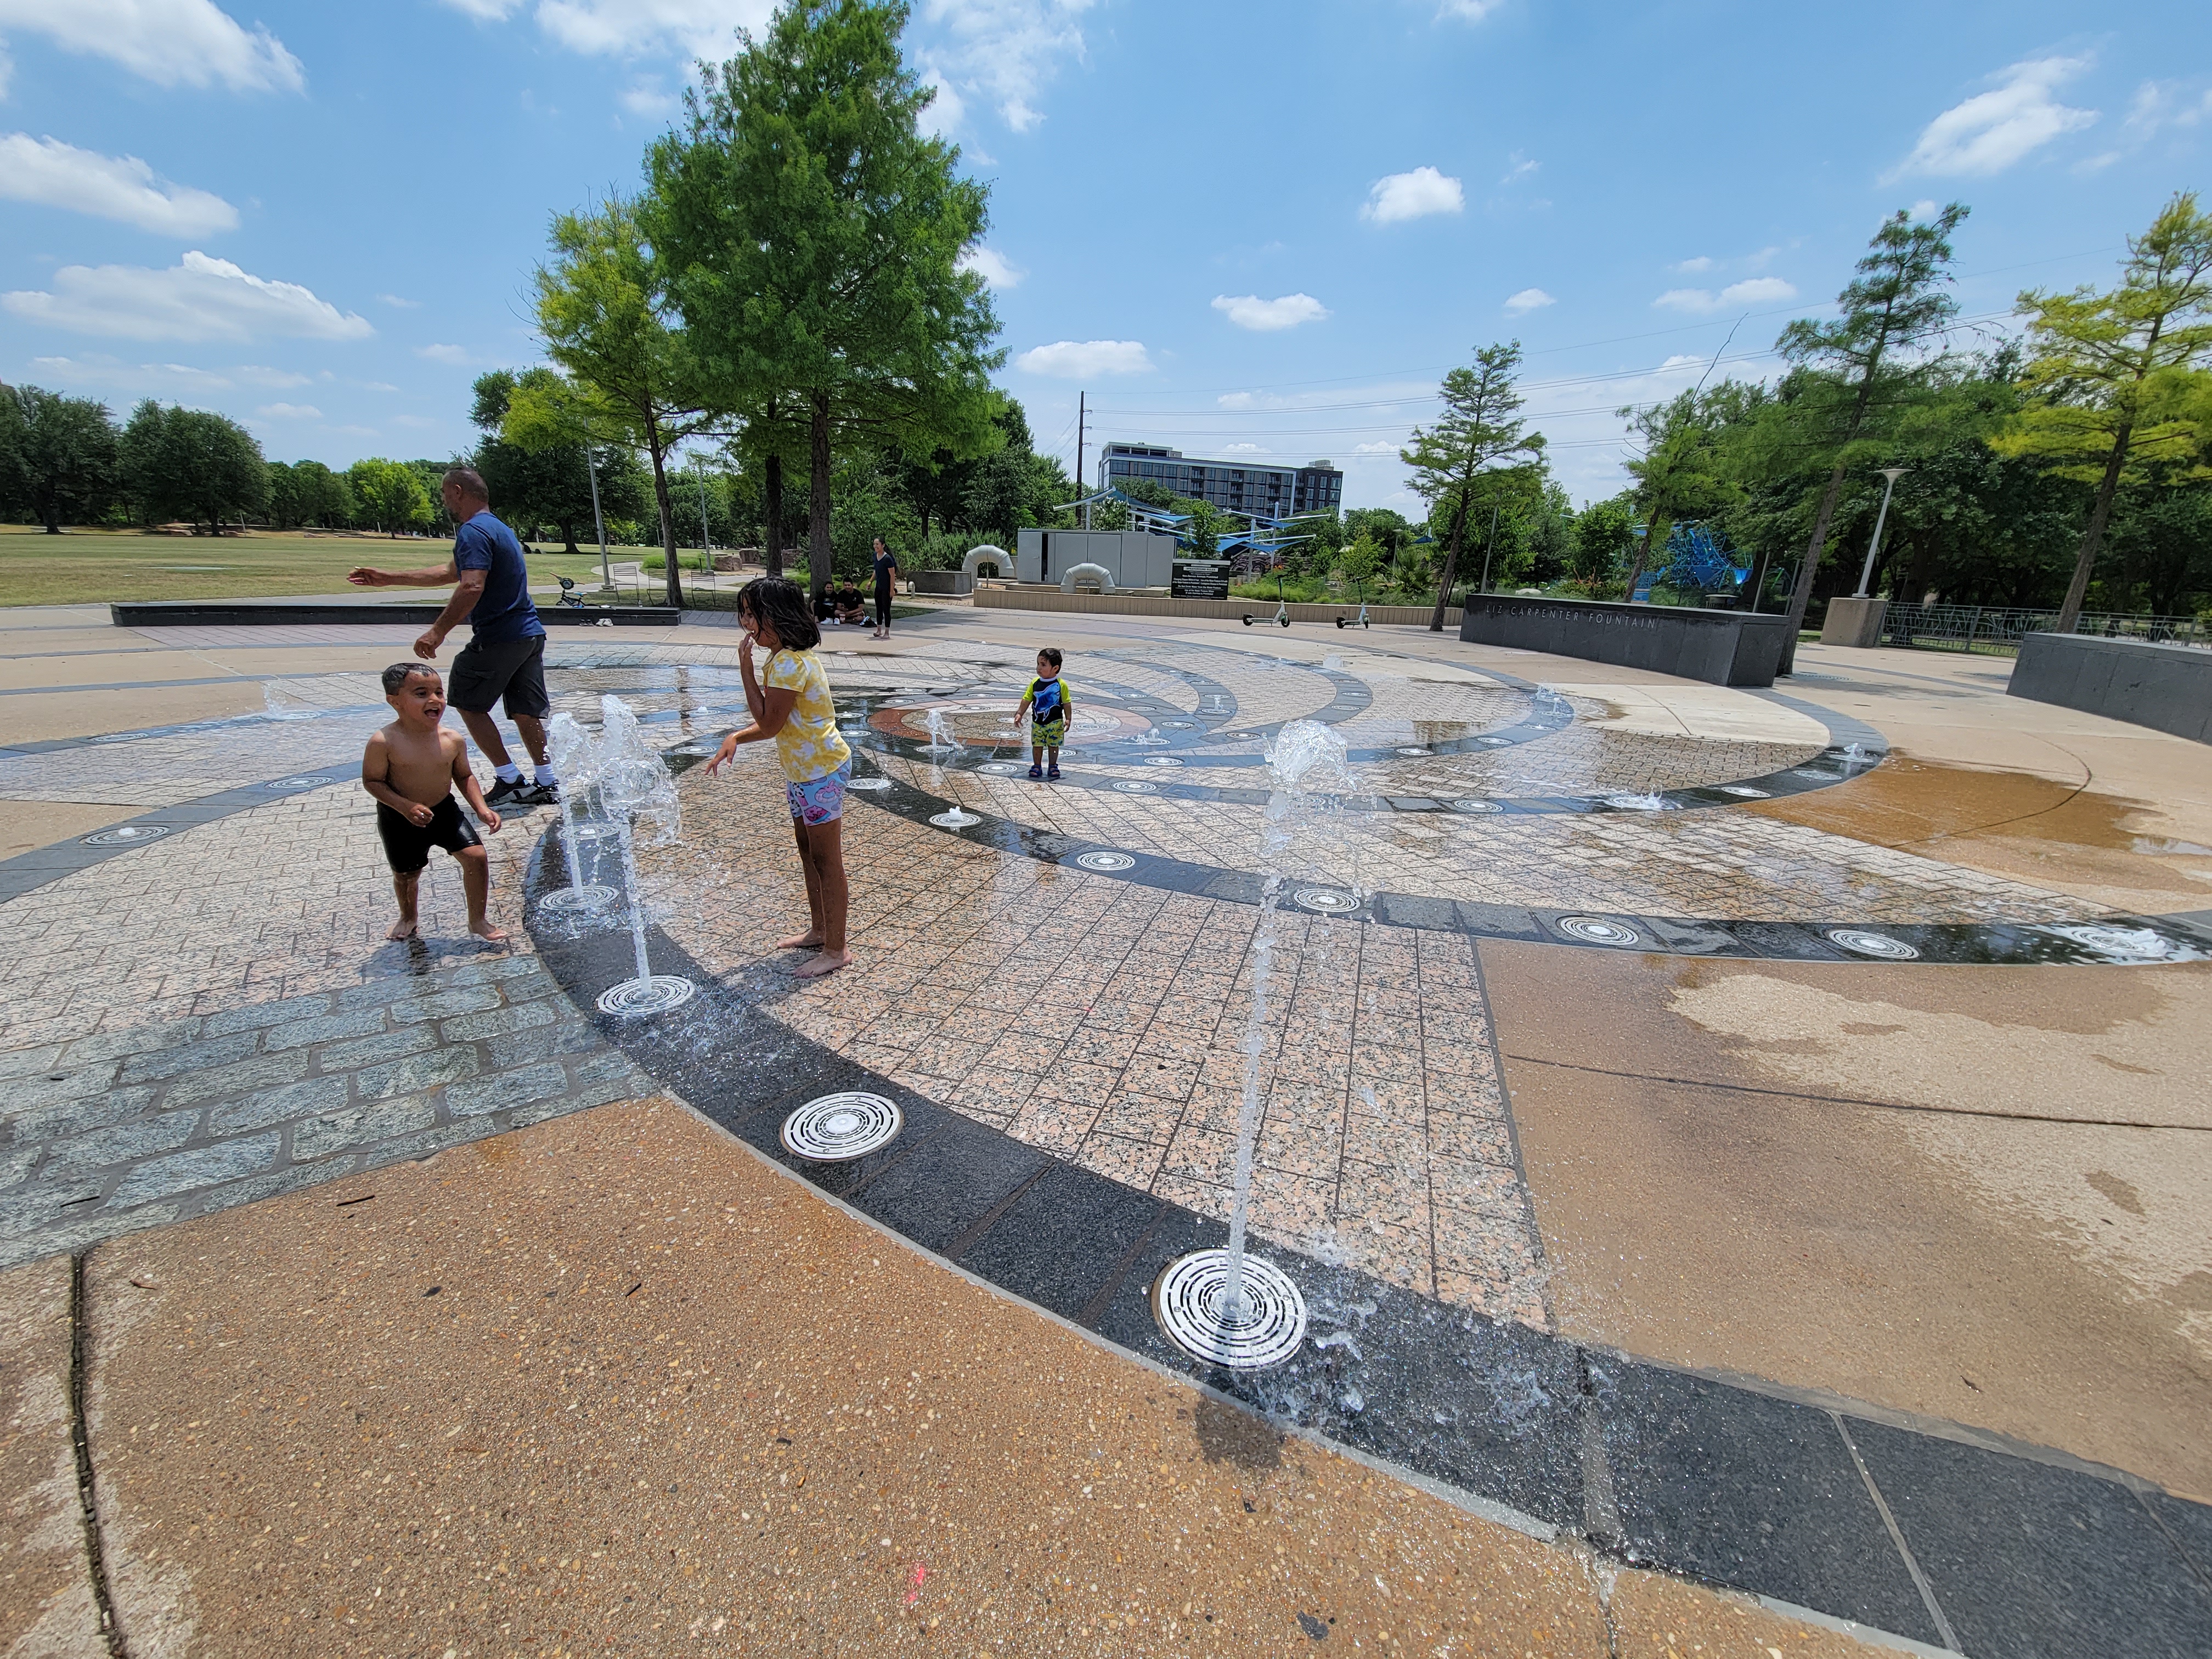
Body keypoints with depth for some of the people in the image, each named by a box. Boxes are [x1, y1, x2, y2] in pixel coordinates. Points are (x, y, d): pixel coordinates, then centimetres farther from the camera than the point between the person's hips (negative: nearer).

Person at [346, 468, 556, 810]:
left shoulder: (473, 531, -11)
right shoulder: (497, 528, 22)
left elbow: (472, 587, -26)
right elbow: (449, 572, 33)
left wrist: (438, 631, -25)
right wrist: (388, 578, 35)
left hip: (498, 638, -9)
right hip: (530, 634, 9)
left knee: (469, 704, 6)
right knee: (526, 712, 9)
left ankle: (510, 780, 3)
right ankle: (546, 784, 9)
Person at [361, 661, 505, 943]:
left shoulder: (453, 740, -11)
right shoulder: (385, 742, -21)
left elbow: (464, 776, 3)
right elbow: (372, 781, -14)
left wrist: (482, 809, -8)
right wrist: (406, 806, -27)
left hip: (444, 811, 2)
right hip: (400, 820, -2)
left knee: (476, 856, -9)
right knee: (405, 874, 14)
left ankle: (478, 920, 8)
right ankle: (408, 918, 45)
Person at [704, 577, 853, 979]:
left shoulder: (788, 663, -24)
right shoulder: (788, 656, 8)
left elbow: (769, 724, -20)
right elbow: (775, 720, 12)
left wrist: (746, 669, -18)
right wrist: (734, 739, -1)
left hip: (821, 771, -10)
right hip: (804, 769, 10)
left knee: (826, 859, -2)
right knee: (808, 850, 19)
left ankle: (835, 950, 9)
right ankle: (818, 930, 34)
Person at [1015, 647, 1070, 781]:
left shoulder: (1061, 685, -9)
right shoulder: (1035, 683, -1)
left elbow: (1067, 704, -3)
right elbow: (1027, 700, 3)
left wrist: (1068, 719, -5)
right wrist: (1020, 713, -4)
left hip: (1055, 723, -2)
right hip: (1037, 722, 3)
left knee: (1053, 745, 8)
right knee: (1037, 745, 7)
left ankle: (1053, 767, 22)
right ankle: (1037, 766, 20)